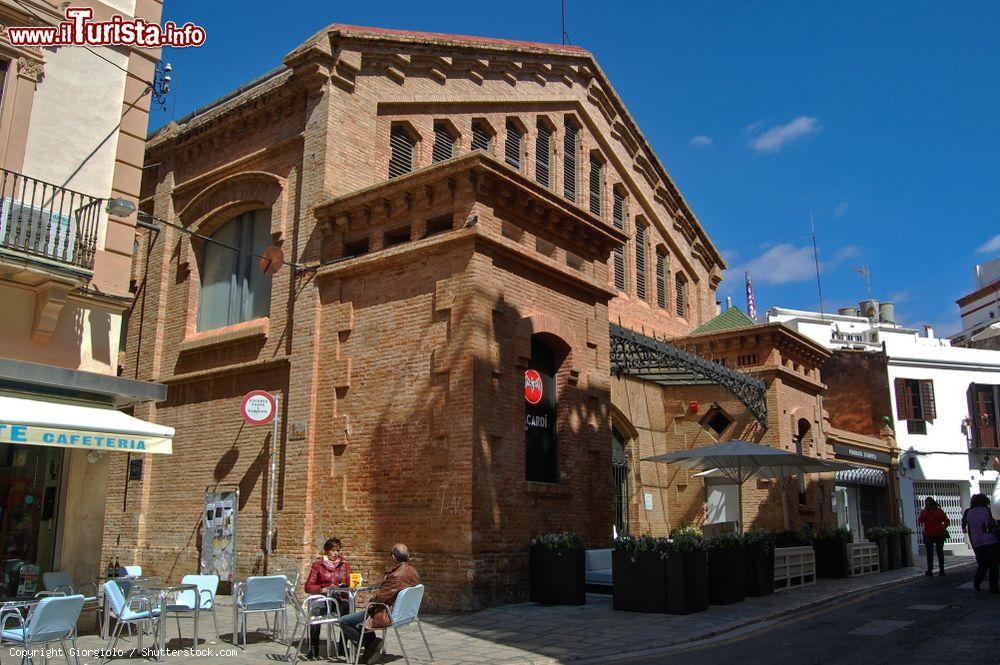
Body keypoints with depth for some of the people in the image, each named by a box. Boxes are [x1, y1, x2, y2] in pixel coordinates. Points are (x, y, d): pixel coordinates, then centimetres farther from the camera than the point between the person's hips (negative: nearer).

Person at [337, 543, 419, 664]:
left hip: (387, 615, -10)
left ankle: (370, 644, 2)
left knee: (344, 622, -6)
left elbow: (381, 597, -24)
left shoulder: (396, 575, -27)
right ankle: (371, 648, 26)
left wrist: (372, 599, -2)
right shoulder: (413, 571, 2)